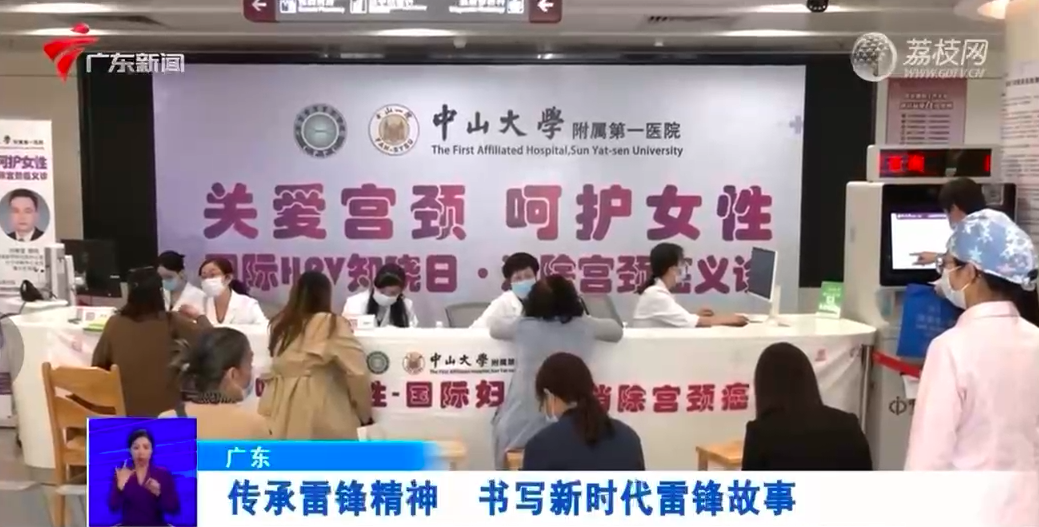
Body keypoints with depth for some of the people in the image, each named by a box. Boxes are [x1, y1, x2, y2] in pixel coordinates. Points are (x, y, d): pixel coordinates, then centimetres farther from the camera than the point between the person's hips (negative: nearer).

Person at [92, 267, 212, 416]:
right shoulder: (171, 322, -12)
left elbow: (98, 365, 3)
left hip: (126, 410, 2)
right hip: (164, 410, -2)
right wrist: (199, 316, 7)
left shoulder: (115, 323, -5)